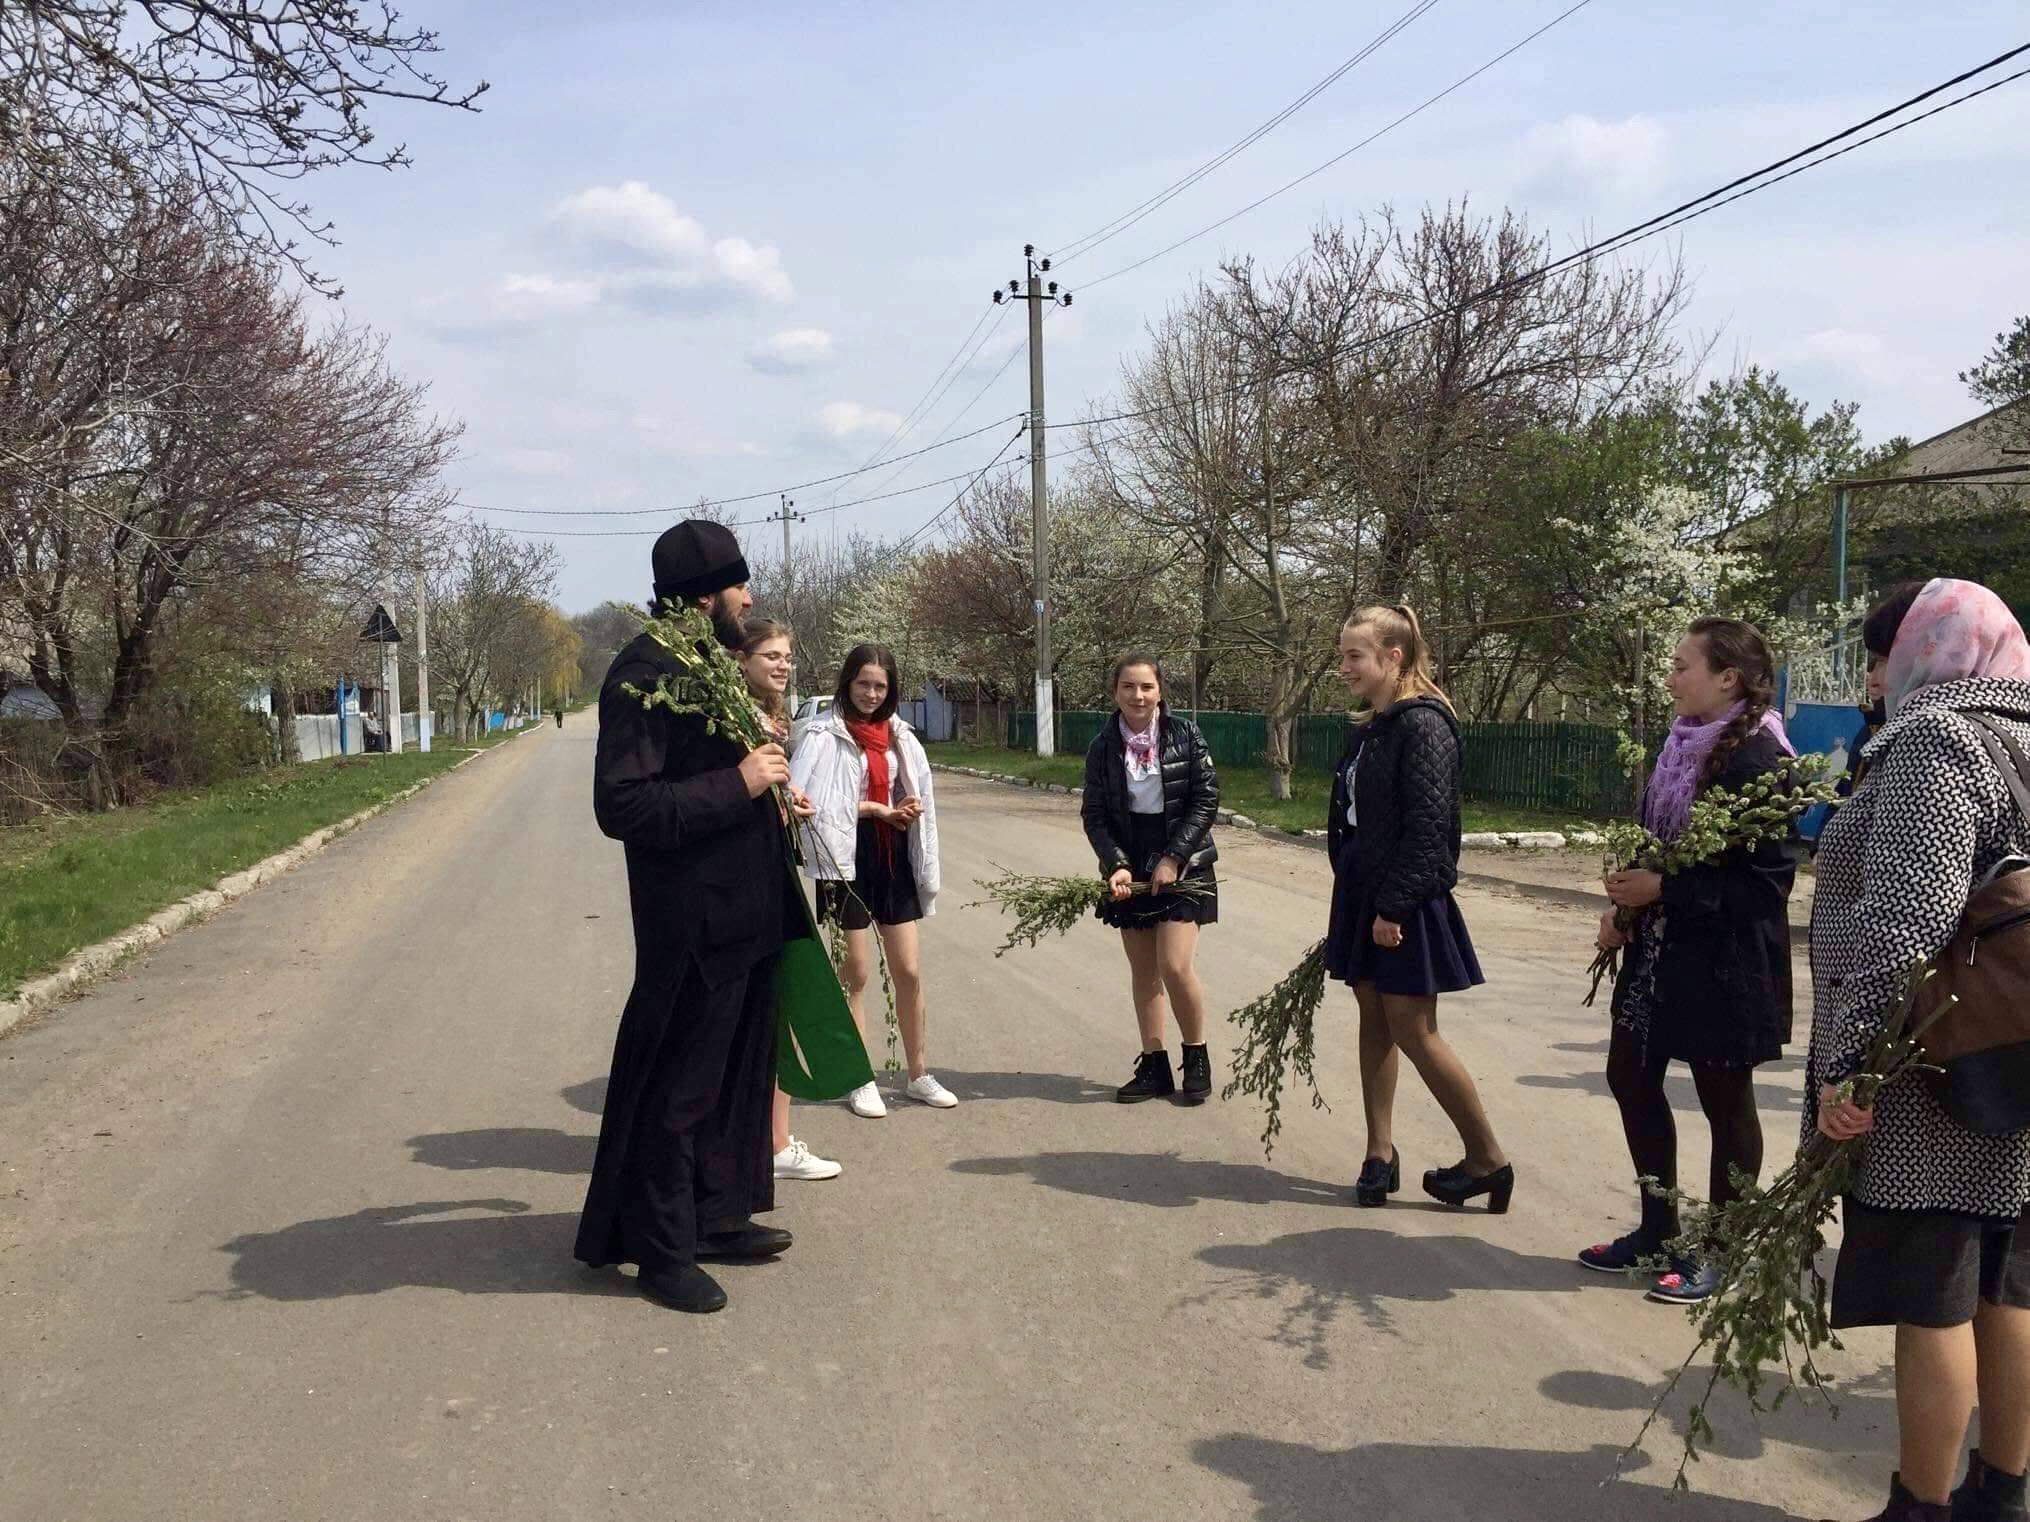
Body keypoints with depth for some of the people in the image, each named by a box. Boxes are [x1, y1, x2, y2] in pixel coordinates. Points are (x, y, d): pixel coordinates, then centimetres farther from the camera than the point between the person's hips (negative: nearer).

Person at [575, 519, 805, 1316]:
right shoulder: (645, 673, -17)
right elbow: (622, 805, -24)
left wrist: (758, 759, 9)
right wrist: (737, 783, -23)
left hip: (744, 914, 10)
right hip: (693, 921, -10)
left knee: (737, 1072, 18)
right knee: (678, 1087, 3)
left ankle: (717, 1218, 33)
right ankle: (661, 1250, 17)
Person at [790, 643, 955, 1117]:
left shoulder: (900, 737, 9)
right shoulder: (825, 736, -8)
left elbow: (916, 798, 16)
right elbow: (808, 799, -19)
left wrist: (907, 810, -8)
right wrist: (877, 809, -16)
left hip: (894, 859, 5)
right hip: (848, 860, -5)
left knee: (910, 971, 8)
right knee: (858, 973, 3)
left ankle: (918, 1074, 21)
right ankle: (861, 1082, 15)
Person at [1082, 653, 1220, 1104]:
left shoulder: (1185, 736, -6)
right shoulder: (1103, 747, 0)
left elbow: (1206, 800, -6)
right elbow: (1094, 814, 2)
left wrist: (1173, 858, -13)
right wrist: (1116, 864, -13)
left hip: (1182, 867, -3)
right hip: (1131, 870, 3)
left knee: (1175, 966, -12)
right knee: (1142, 970, 8)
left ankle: (1196, 1057, 9)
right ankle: (1154, 1067, 18)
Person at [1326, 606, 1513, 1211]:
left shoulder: (1423, 725, -15)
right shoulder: (1369, 730, 12)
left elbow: (1427, 825, -20)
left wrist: (1394, 906, -21)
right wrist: (1358, 899, 15)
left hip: (1406, 903, -9)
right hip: (1362, 894, 9)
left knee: (1412, 1030, -4)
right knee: (1374, 1019, 11)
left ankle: (1488, 1157, 11)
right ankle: (1380, 1152, 21)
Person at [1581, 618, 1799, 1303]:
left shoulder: (1757, 758, -18)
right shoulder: (1681, 746, 7)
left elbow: (1768, 878, -20)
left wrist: (1664, 889, -20)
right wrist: (1624, 905, 0)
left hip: (1725, 958, -9)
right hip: (1658, 947, 9)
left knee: (1725, 1099, 6)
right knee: (1631, 1075, 15)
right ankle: (1658, 1228, 31)